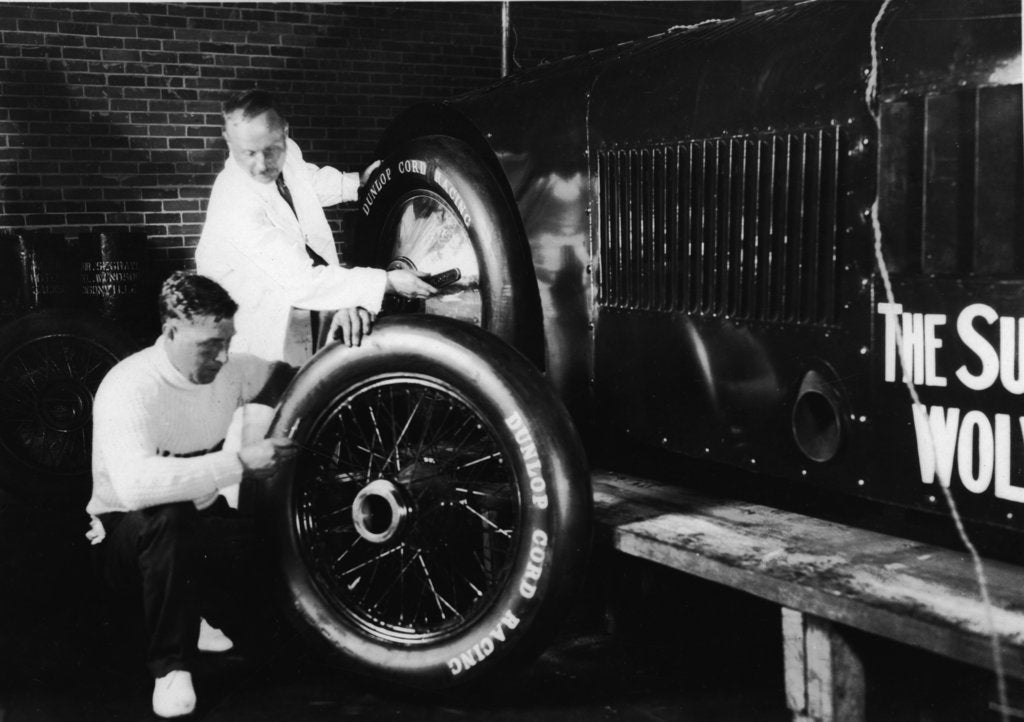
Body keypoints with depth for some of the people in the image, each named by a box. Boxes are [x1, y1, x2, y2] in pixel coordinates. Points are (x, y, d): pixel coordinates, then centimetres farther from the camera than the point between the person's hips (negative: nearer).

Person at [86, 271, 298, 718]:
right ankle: (170, 666, -21)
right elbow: (134, 485, -44)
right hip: (127, 535, -6)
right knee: (168, 517, -39)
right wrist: (239, 464, -47)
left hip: (199, 526, 6)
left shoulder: (228, 370, -7)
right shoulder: (128, 388, -27)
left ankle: (192, 613, 13)